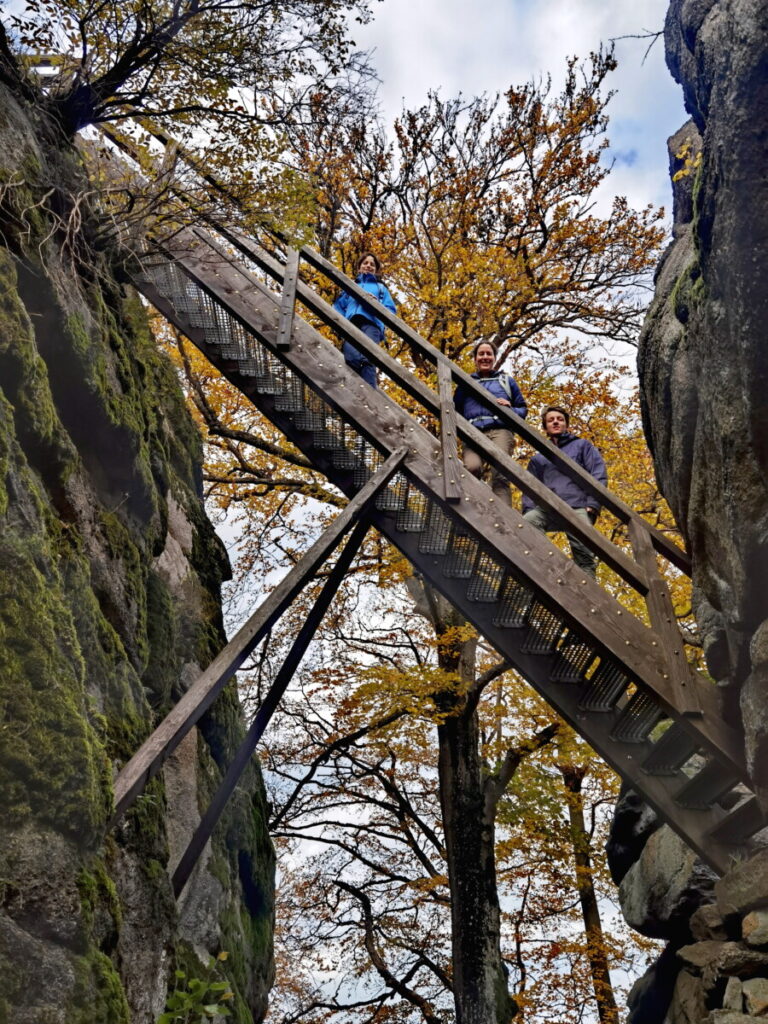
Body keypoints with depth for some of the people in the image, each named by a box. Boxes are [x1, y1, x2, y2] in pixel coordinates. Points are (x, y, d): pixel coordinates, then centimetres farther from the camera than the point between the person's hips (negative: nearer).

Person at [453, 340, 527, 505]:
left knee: (500, 475, -23)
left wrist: (510, 408, 2)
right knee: (472, 467, -32)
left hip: (500, 431, 0)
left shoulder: (507, 381, 27)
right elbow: (456, 411, 28)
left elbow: (523, 409, 25)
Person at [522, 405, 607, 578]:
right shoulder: (538, 459, 33)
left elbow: (599, 475, 11)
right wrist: (529, 511, 1)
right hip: (546, 508, 2)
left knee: (583, 551, -24)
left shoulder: (582, 445, 24)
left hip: (577, 507, -2)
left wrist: (592, 505, -6)